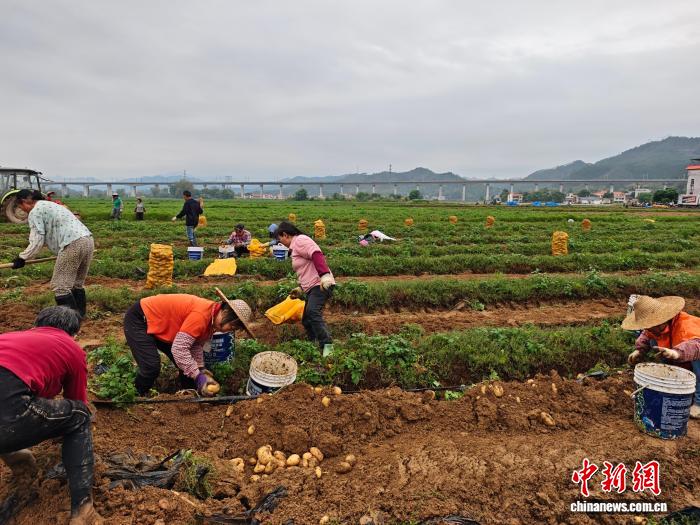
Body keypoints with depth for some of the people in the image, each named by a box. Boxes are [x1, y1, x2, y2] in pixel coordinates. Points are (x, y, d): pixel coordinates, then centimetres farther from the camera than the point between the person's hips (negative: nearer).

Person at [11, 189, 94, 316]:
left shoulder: (35, 212, 1)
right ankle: (80, 314, 24)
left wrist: (22, 258, 4)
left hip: (72, 245, -9)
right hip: (88, 240, 9)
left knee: (60, 286, -3)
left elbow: (37, 241, -4)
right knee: (77, 283, 19)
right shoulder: (51, 205, 29)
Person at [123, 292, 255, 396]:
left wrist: (200, 370, -10)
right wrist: (198, 376, -28)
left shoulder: (212, 317, -5)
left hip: (159, 324, 9)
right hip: (139, 320, -9)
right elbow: (179, 349, -35)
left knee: (188, 364, 5)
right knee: (151, 368, -20)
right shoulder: (201, 315, -35)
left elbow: (196, 344, 2)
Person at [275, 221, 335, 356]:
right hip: (312, 287, 11)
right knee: (306, 320, 12)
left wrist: (325, 274, -36)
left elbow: (316, 255, -24)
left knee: (312, 312, -29)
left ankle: (327, 344, -31)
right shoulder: (295, 247, 26)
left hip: (320, 285, -11)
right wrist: (300, 289, 29)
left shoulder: (300, 240, -7)